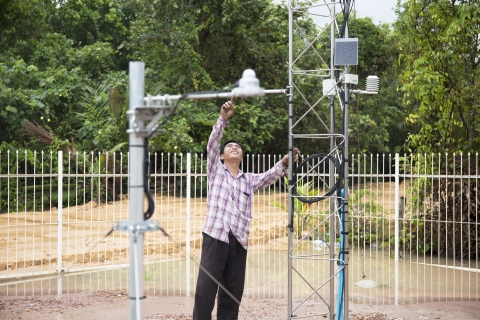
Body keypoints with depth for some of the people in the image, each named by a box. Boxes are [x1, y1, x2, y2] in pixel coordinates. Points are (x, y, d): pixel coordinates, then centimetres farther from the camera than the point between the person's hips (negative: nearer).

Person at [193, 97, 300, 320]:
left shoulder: (249, 180, 21)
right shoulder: (215, 171, 13)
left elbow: (270, 175, 6)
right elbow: (212, 144, 0)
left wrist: (284, 163, -14)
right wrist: (223, 119, -12)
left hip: (239, 242, 4)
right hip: (215, 237, -3)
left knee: (232, 294, 5)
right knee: (205, 291, -7)